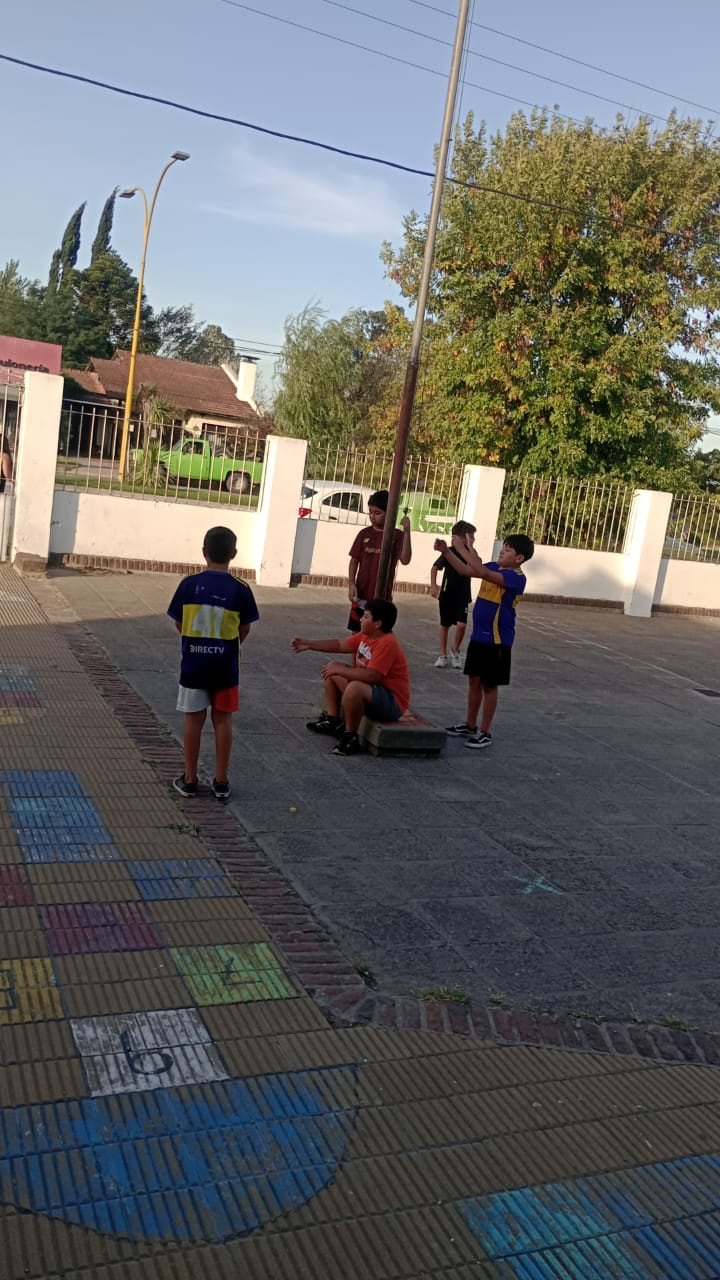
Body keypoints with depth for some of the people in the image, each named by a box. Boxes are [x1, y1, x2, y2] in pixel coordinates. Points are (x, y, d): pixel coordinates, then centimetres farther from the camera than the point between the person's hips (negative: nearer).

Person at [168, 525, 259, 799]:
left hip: (194, 663, 0)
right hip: (225, 665, 0)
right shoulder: (240, 590, -9)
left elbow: (179, 624, 0)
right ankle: (221, 782, 15)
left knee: (193, 720, 9)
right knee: (223, 720, 9)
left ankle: (189, 780, 17)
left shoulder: (189, 584, -7)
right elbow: (244, 631, -2)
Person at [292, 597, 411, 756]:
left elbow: (371, 676, -34)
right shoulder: (366, 635, 3)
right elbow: (339, 645, 10)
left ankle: (350, 737, -19)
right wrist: (308, 644, 5)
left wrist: (339, 669, -25)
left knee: (355, 687, -40)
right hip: (372, 690, 10)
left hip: (392, 702, -10)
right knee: (331, 670, 14)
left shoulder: (387, 644, -27)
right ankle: (332, 720, 13)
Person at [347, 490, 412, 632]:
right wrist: (351, 583, -5)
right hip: (361, 594, 3)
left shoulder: (397, 535, -4)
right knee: (356, 632, 10)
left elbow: (405, 560, -19)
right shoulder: (364, 534, 4)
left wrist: (406, 531, -25)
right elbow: (354, 560, 8)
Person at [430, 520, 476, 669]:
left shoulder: (470, 553, -3)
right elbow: (435, 568, -1)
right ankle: (443, 654, 23)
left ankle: (455, 651, 11)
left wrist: (469, 547, -26)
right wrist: (433, 586, -10)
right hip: (447, 594, -1)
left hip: (463, 596, 1)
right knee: (445, 625, 9)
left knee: (461, 624, -13)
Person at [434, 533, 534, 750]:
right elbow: (466, 570, 11)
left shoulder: (516, 578, -20)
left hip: (497, 641, -8)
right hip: (478, 636, 8)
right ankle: (470, 725, 29)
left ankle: (485, 732, 12)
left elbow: (483, 573, -32)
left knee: (489, 685, 2)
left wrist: (463, 549, -30)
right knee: (474, 681, 16)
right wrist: (446, 551, 0)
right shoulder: (494, 567, 5)